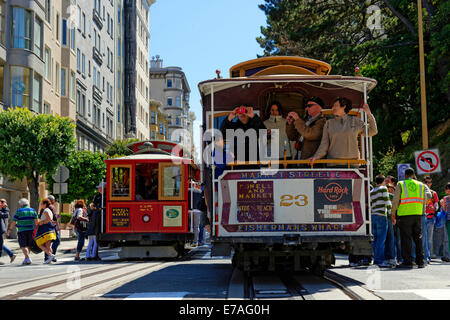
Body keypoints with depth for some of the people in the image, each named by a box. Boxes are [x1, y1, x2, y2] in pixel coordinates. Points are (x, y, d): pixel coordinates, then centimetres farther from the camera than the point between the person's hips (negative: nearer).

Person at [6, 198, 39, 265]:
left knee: (23, 246, -3)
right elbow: (36, 221, -2)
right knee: (28, 245, 13)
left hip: (22, 230, -4)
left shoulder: (19, 211, -1)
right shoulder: (33, 210, 9)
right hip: (30, 230, 4)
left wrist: (9, 230, 7)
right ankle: (26, 259, 15)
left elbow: (13, 222, -1)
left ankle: (28, 258, -18)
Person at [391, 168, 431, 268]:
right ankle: (420, 261, 9)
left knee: (406, 239, -1)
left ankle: (407, 262, -3)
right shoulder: (421, 185, 13)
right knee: (418, 238, 9)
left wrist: (393, 214, 7)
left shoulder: (400, 185, 1)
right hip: (418, 214, 4)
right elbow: (424, 200, 13)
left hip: (405, 215, -4)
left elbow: (395, 201, -4)